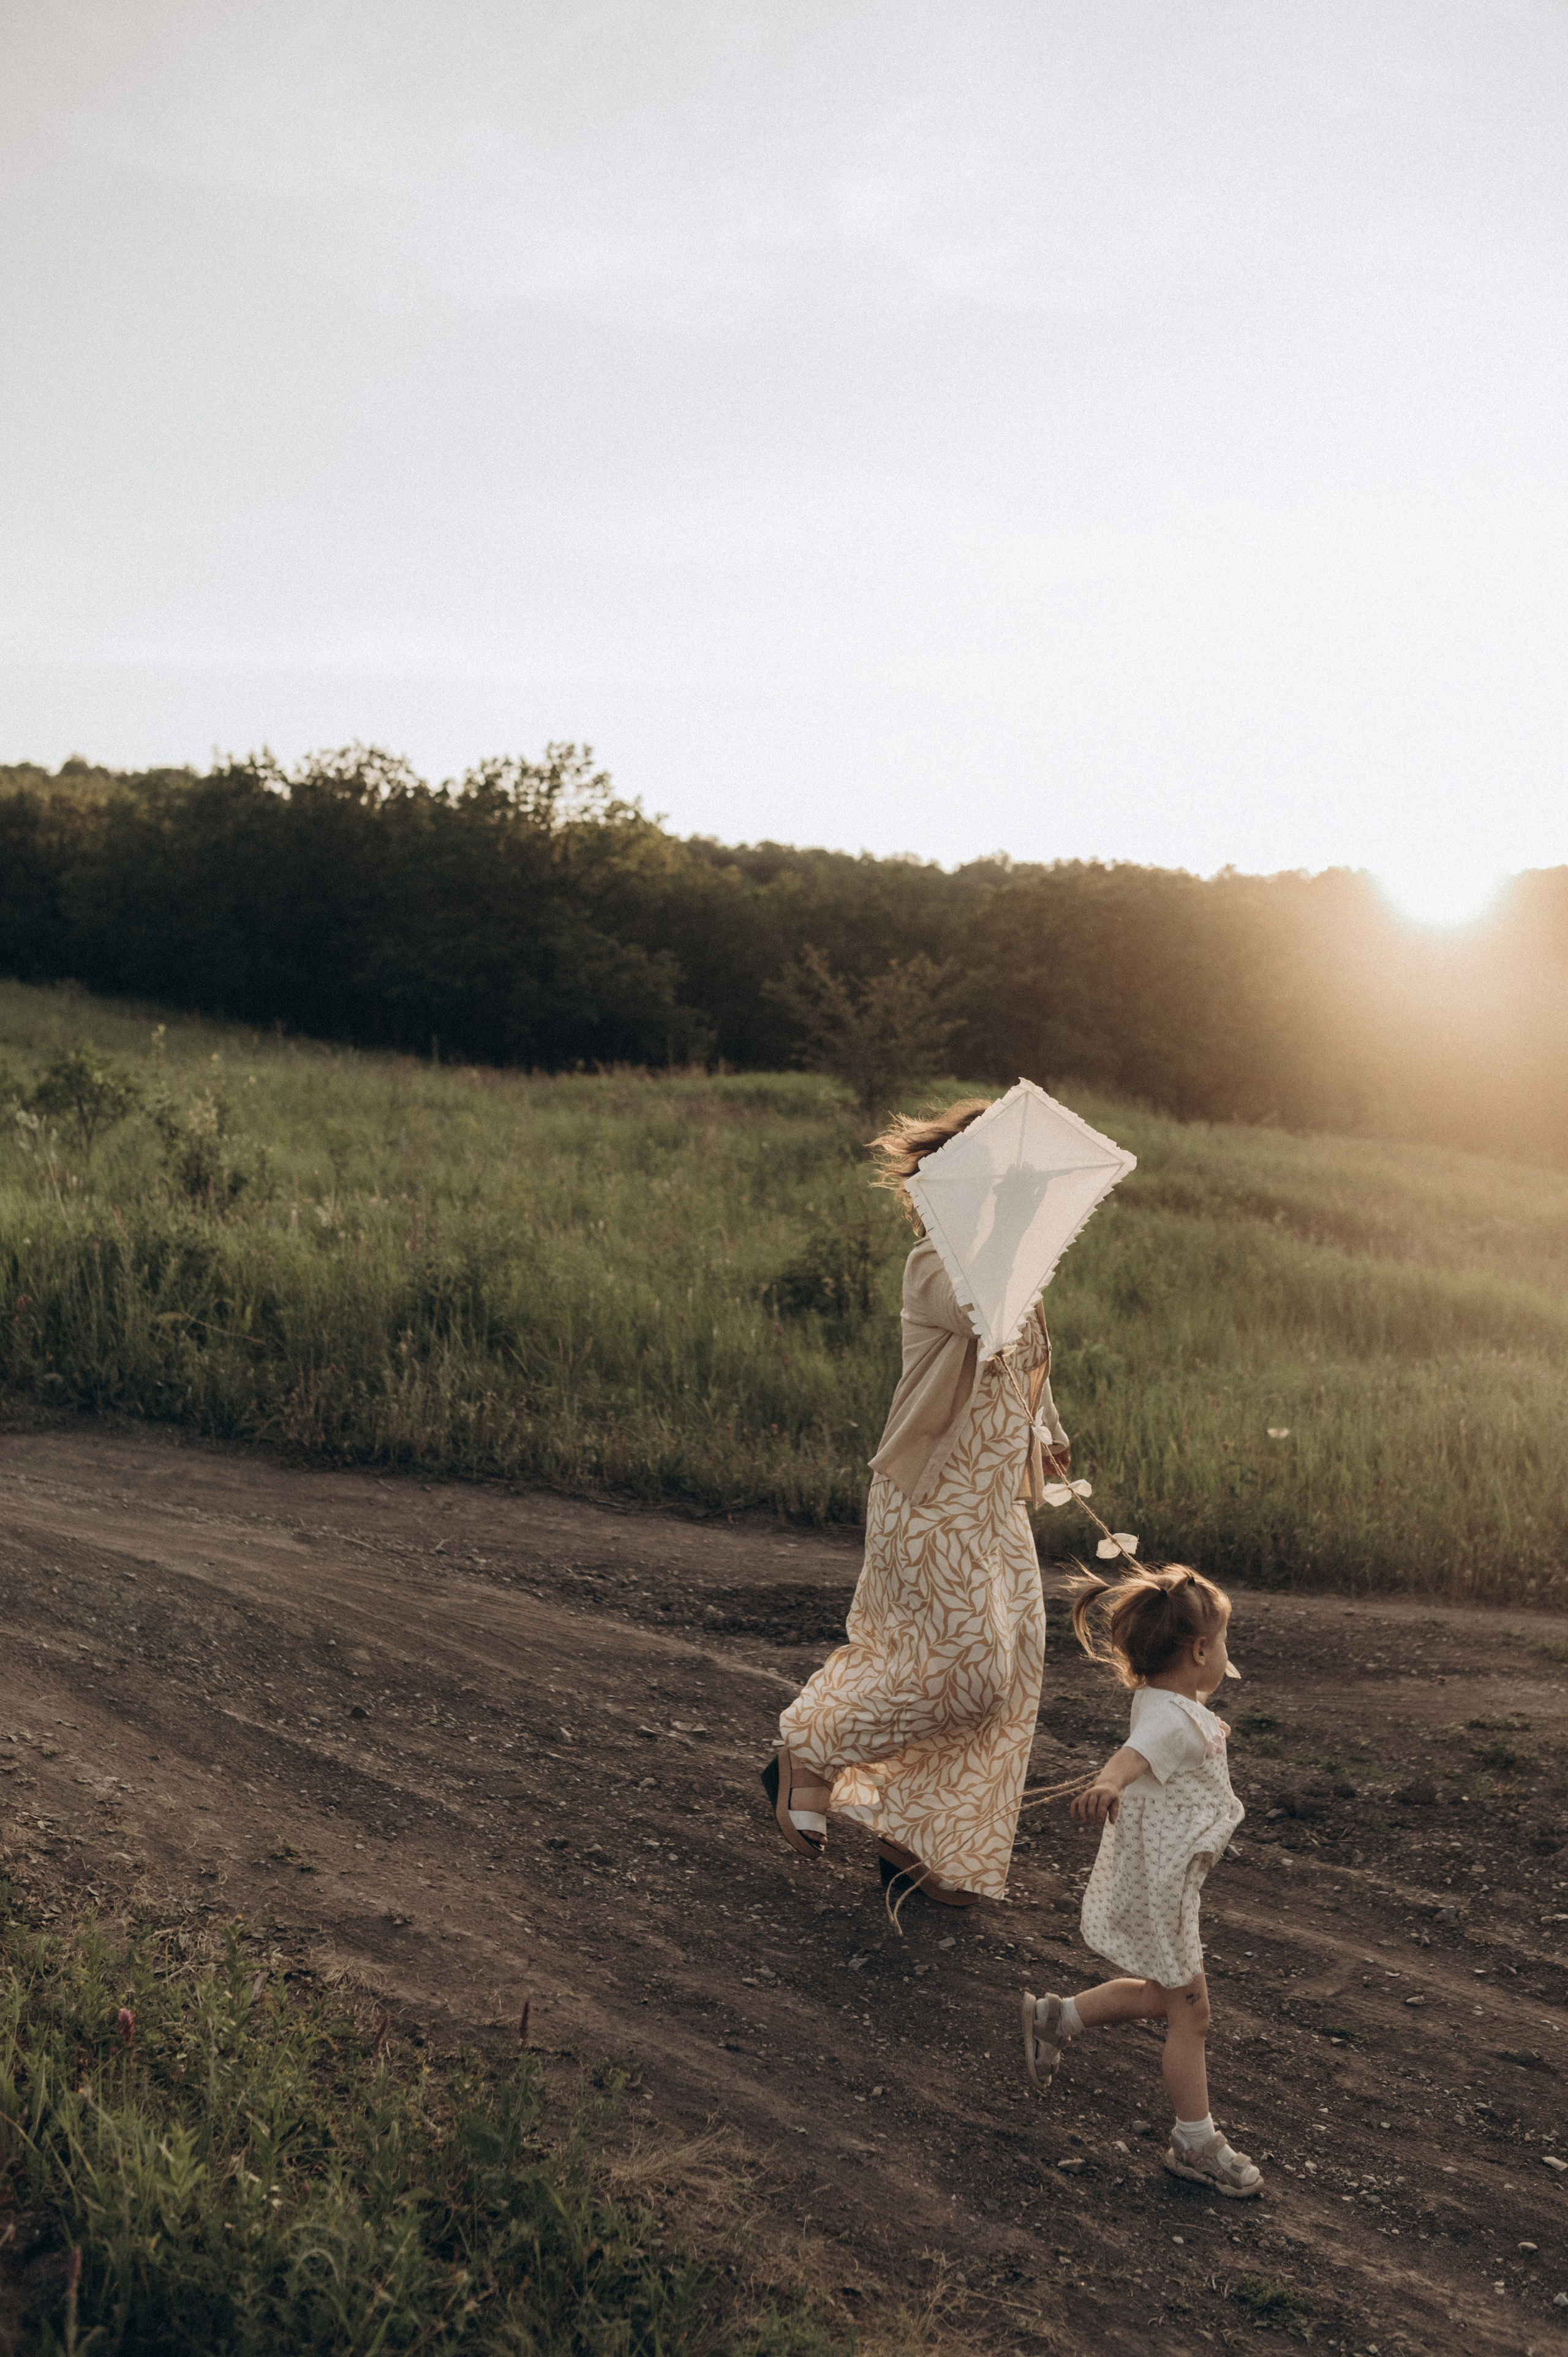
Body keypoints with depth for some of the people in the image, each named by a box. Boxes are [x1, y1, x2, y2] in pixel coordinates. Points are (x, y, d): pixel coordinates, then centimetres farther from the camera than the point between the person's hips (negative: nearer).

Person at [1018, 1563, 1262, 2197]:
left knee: (1164, 1996, 24)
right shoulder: (1172, 1719, -29)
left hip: (1162, 1882, 10)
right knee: (1189, 2011, 6)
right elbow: (1134, 1754, -51)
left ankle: (1053, 2018, 35)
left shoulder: (1162, 1701, 2)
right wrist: (1107, 1784, -73)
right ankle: (1195, 2144, 22)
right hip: (1155, 1889, -10)